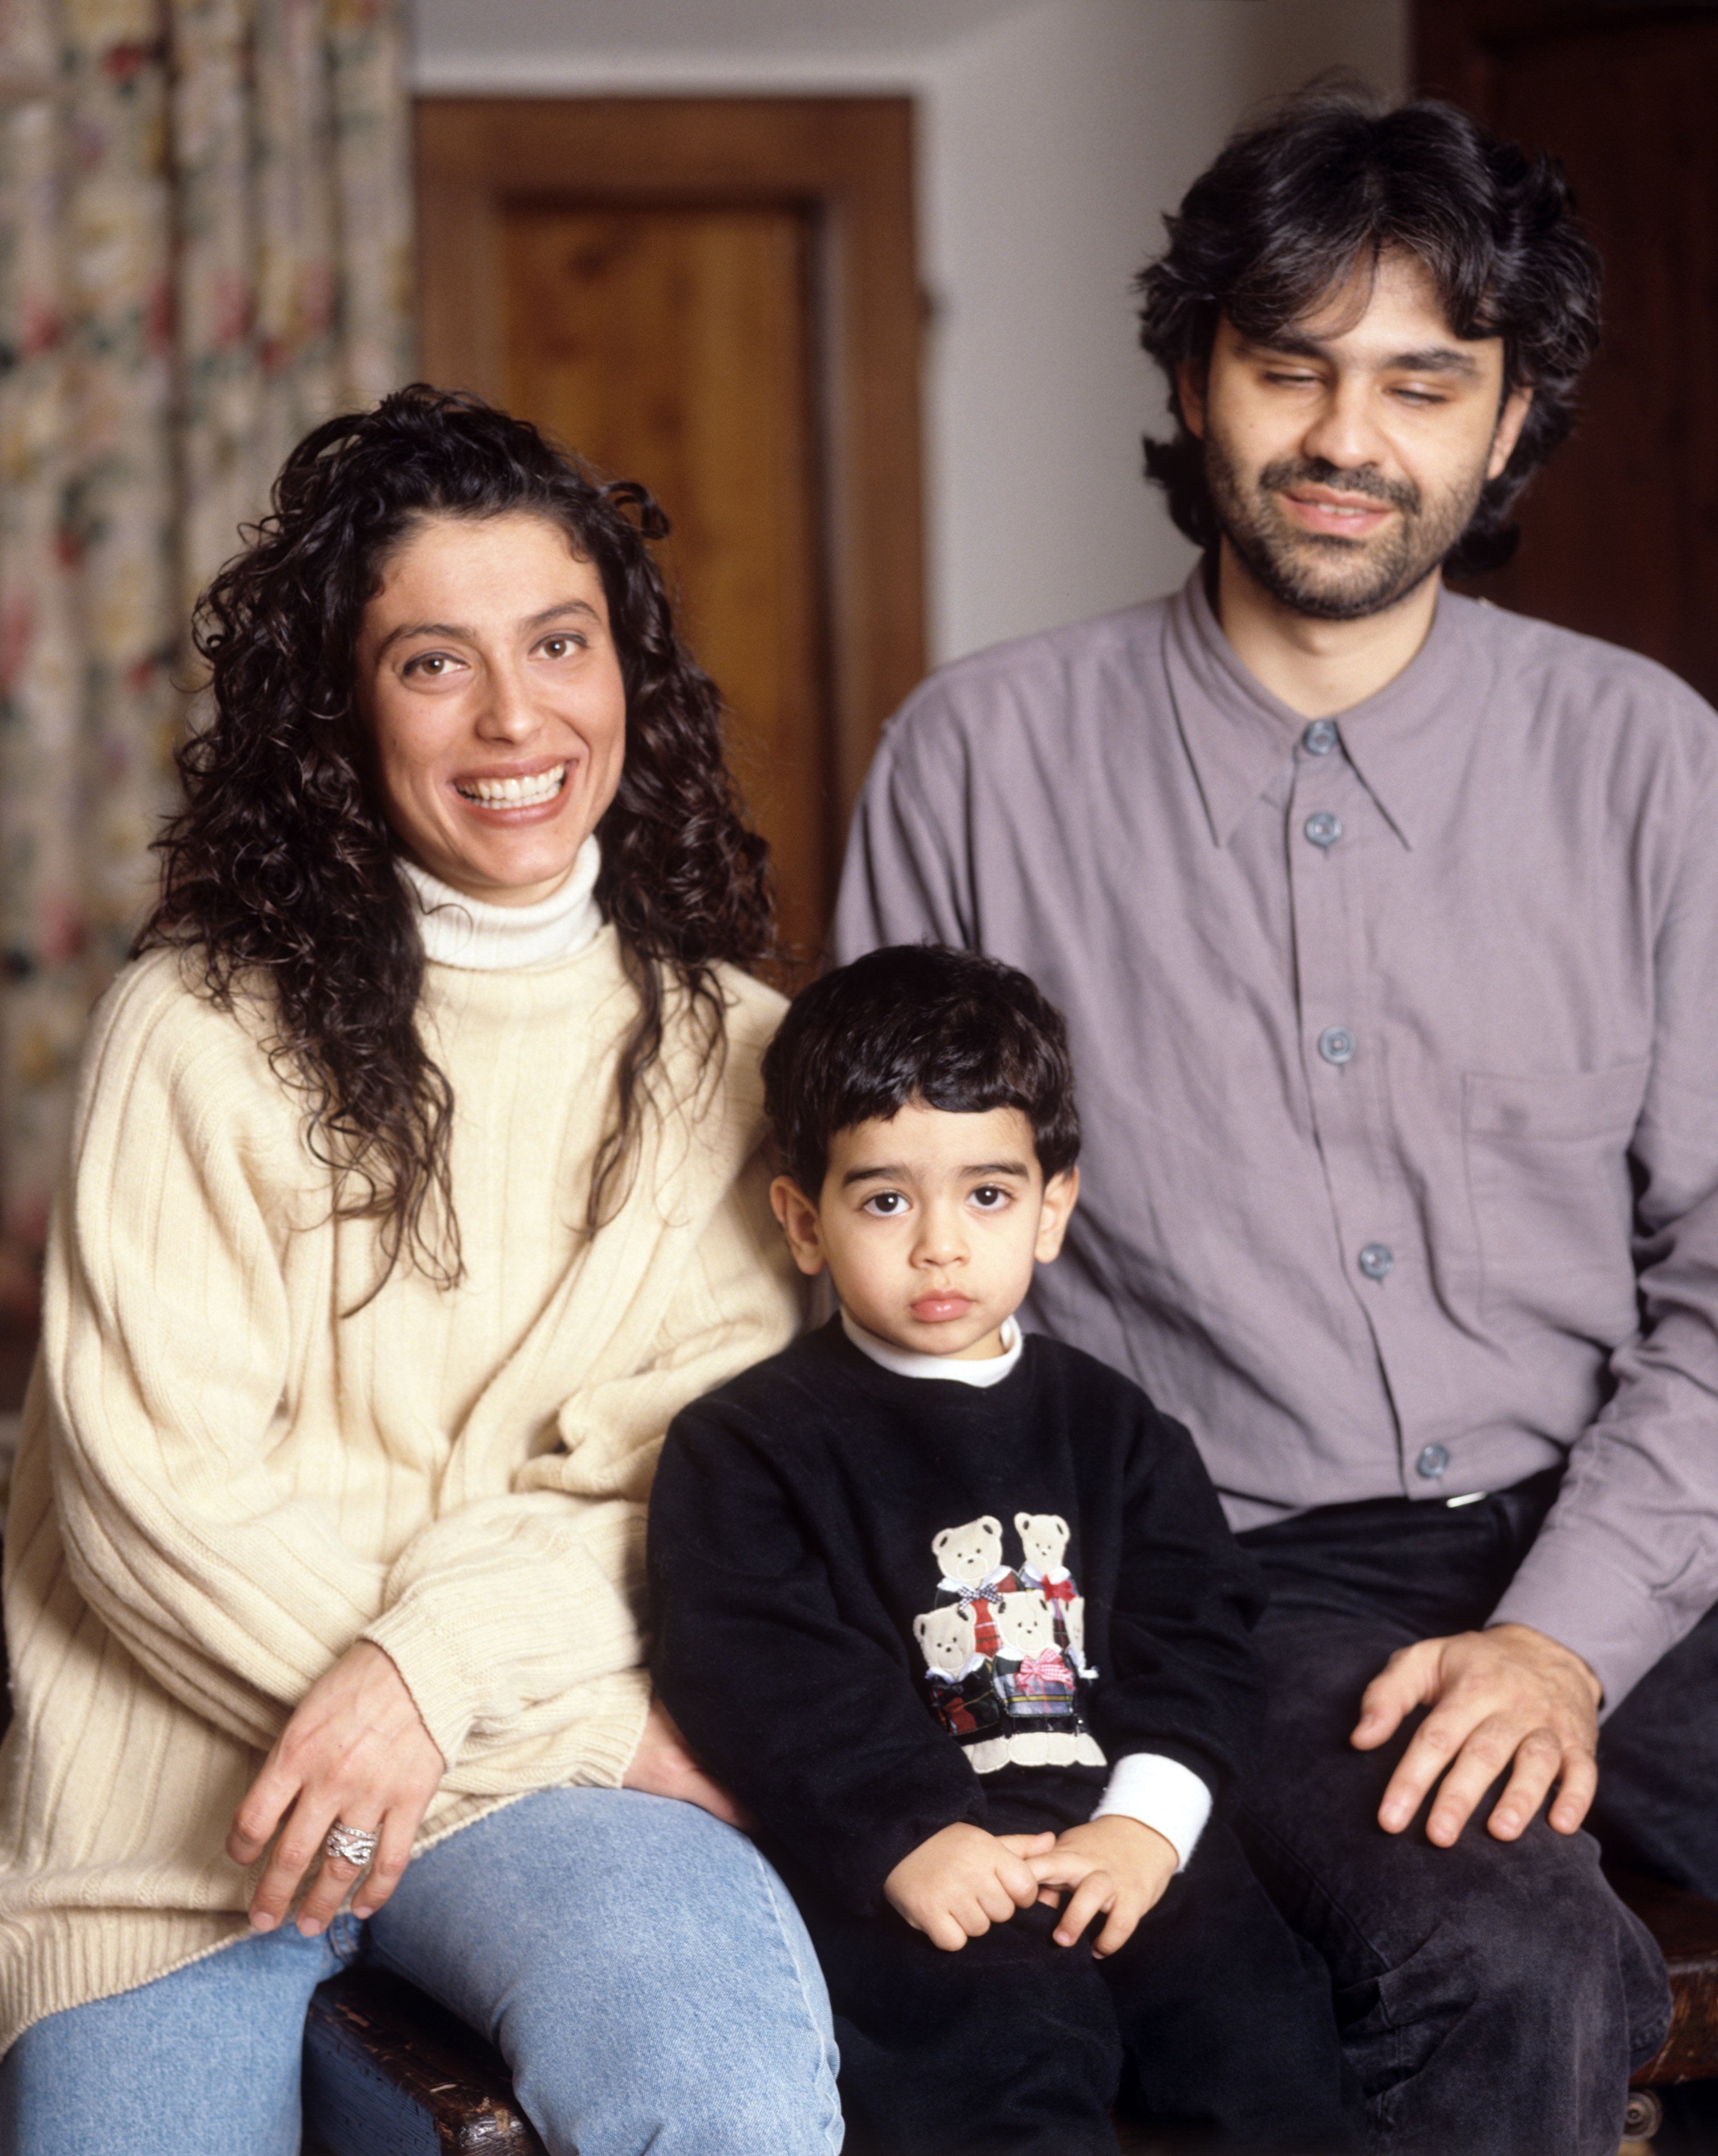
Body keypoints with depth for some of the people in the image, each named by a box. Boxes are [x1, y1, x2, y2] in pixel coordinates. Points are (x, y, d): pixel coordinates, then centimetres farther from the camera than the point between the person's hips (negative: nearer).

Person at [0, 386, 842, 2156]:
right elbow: (158, 1491, -7)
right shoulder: (200, 1031, -1)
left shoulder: (723, 1049, 9)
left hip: (528, 1745, 0)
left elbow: (662, 1463, 2)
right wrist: (584, 1720, -9)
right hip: (178, 1769, 0)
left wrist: (427, 1676, -17)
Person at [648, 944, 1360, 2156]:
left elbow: (1197, 1631, 10)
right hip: (894, 1863, -4)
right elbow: (757, 1672, -5)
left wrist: (1147, 1816, -8)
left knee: (1260, 2010, -19)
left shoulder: (1110, 1427, 19)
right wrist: (908, 1831, -18)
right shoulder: (747, 1446, 7)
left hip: (1112, 1837, 4)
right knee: (1011, 2047, -28)